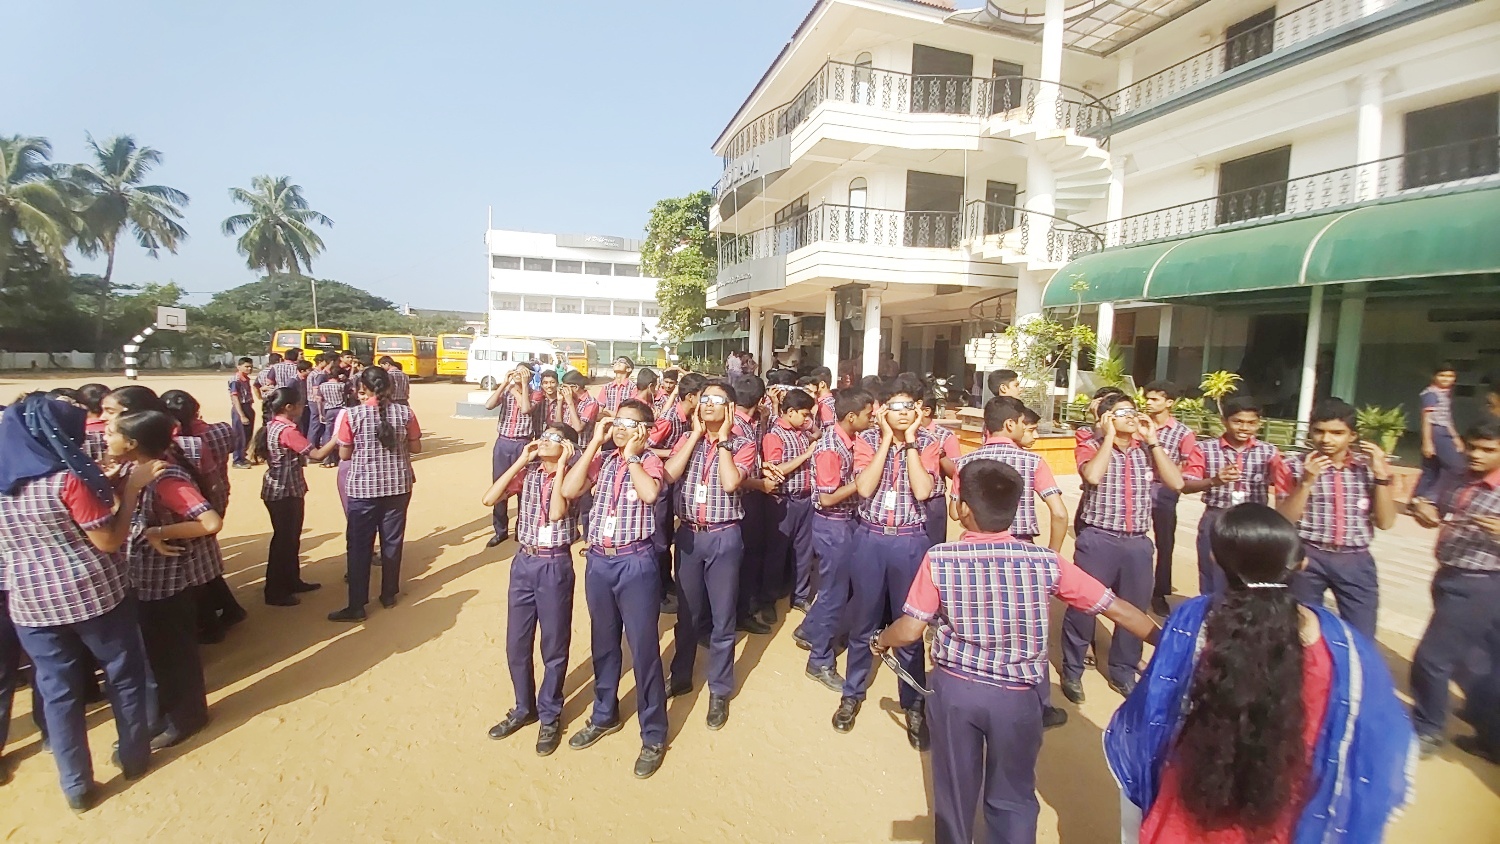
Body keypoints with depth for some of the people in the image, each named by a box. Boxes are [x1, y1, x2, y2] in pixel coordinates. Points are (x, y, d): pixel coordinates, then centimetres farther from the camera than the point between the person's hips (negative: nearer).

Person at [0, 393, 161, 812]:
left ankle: (77, 785, 24)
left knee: (58, 690, 14)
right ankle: (134, 757, 30)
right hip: (93, 594, -5)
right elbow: (109, 541, -18)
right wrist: (132, 486, -14)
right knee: (124, 674, 15)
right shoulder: (68, 478, -19)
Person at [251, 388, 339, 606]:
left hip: (284, 491, 10)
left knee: (291, 538, 19)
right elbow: (317, 454, -26)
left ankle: (292, 581, 32)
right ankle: (275, 593, 11)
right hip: (285, 493, -10)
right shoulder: (287, 431, -22)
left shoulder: (272, 426, 8)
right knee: (284, 539, 1)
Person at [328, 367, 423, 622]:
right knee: (392, 542, 13)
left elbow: (344, 454, -3)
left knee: (359, 546, 7)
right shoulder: (404, 413, -5)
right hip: (398, 486, 2)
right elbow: (416, 448, 3)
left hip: (363, 488, -2)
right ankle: (389, 595, 25)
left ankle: (356, 607, 11)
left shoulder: (352, 415, -10)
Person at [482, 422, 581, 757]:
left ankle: (550, 716, 28)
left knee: (554, 647, 9)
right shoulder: (527, 472, 3)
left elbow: (556, 513, -23)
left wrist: (561, 466, -19)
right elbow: (488, 499, -8)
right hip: (523, 563, 4)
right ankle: (524, 708, 37)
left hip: (555, 566, -4)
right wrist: (520, 462, -9)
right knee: (516, 644, 16)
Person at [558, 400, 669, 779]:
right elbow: (569, 490, -8)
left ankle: (653, 736, 20)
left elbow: (649, 494, -25)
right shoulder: (601, 461, 8)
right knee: (603, 644, 20)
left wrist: (631, 455, -14)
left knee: (643, 648, 4)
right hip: (598, 562, 5)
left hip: (635, 563, -5)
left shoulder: (650, 461, -4)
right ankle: (604, 715, 42)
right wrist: (595, 442, -7)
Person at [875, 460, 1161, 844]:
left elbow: (910, 630, -13)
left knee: (955, 790, 22)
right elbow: (1118, 610, -3)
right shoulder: (1046, 562, -10)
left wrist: (880, 642, 8)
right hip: (1016, 696, 1)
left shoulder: (940, 558, -14)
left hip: (953, 688, 0)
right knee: (1013, 796, 23)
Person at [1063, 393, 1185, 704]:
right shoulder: (1091, 447, -4)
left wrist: (1152, 440, -6)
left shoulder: (1147, 450, 8)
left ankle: (1123, 673, 33)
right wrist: (1109, 436, -16)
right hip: (1098, 540, -4)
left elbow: (1176, 482, -5)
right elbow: (1093, 476, -24)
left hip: (1138, 542, 5)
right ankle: (1072, 671, 21)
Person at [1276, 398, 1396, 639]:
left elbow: (1385, 522, -2)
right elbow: (1283, 520, -10)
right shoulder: (1296, 466, -5)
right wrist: (1307, 481, -21)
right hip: (1309, 558, -2)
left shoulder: (1369, 467, 2)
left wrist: (1381, 475, -9)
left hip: (1356, 561, 2)